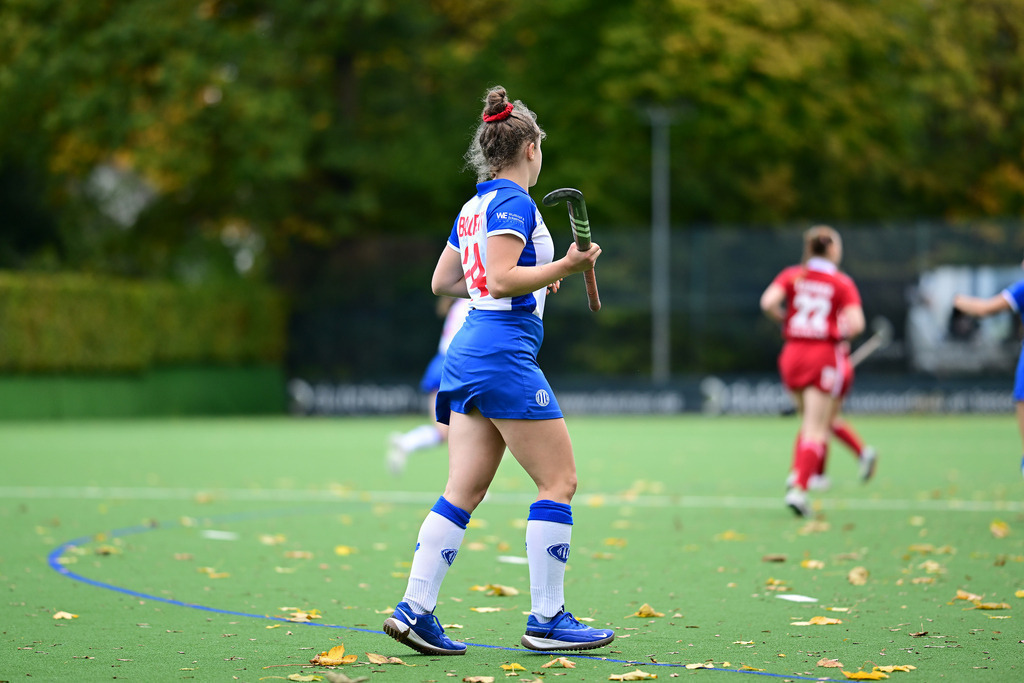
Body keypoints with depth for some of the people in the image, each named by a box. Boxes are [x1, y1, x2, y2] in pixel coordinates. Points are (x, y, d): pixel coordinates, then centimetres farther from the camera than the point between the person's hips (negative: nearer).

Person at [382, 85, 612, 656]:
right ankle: (547, 619, -2)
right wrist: (563, 267, -22)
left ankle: (414, 610, -1)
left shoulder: (475, 207, 17)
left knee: (463, 491, 6)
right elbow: (502, 279, -18)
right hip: (505, 352, -9)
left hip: (467, 352, 9)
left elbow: (442, 281, 24)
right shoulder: (514, 202, -9)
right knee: (559, 481, -2)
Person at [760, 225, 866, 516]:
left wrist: (785, 319, 5)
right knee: (816, 430, -4)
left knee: (809, 423, 22)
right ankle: (798, 488, -16)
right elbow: (856, 324, -13)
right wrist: (842, 334, 7)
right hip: (824, 356, -4)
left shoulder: (791, 276, 4)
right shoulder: (842, 283, -3)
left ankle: (797, 474, 11)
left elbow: (768, 302, -13)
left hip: (793, 353, 4)